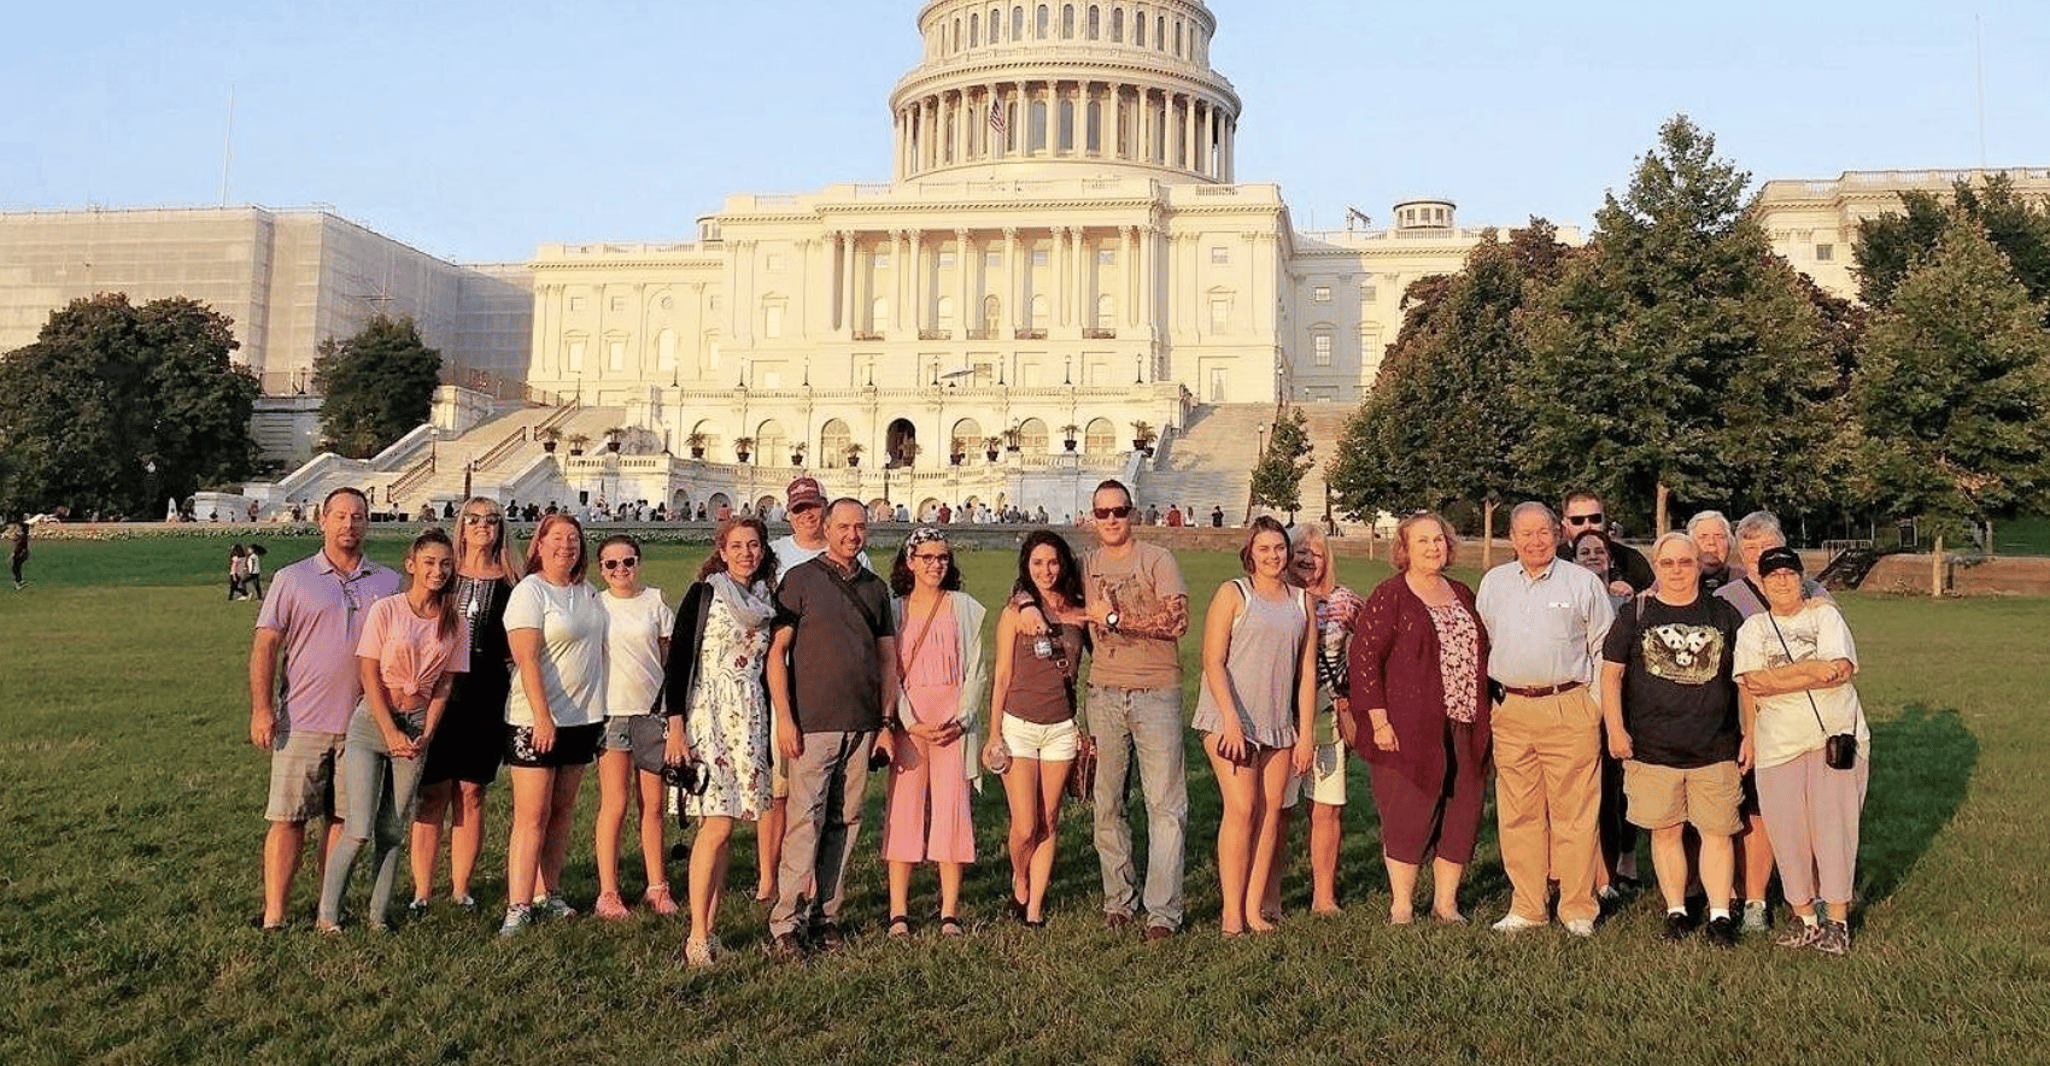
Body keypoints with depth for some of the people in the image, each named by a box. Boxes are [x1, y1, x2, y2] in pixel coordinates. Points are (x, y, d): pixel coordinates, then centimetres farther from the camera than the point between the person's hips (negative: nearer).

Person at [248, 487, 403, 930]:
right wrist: (261, 709, -10)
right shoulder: (293, 579, 3)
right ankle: (273, 917, 7)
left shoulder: (388, 583, 10)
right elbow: (265, 646, -1)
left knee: (345, 820, 8)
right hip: (301, 723, -2)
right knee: (288, 820, 0)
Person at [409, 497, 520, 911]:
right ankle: (421, 891, 8)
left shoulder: (511, 583, 6)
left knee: (472, 795, 6)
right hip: (437, 695, -1)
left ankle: (461, 889, 16)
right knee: (433, 796, 0)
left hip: (486, 701, 1)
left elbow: (517, 648, 12)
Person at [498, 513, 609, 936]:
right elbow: (527, 659, -16)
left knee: (562, 810, 11)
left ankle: (547, 894, 21)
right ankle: (518, 907, -3)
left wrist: (600, 712, 14)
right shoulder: (529, 592, -8)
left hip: (582, 717, 7)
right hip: (536, 720, -6)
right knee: (532, 816, -6)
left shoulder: (587, 594, 12)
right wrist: (542, 717, -22)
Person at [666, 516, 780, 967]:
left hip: (752, 721, 4)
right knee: (717, 824, -11)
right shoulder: (704, 594, 0)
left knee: (722, 827, 3)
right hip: (708, 717, -4)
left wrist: (779, 725, 14)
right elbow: (677, 660, -4)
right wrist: (675, 725, -11)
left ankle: (709, 928, 10)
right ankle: (697, 937, -5)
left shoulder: (768, 601, 13)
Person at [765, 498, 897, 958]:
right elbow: (776, 650, -3)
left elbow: (888, 658, 17)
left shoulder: (876, 588, 14)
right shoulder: (801, 579, 1)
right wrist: (784, 717, -11)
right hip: (812, 724, -4)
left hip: (862, 725, 5)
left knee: (845, 822, 7)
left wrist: (886, 722, 10)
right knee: (805, 821, -8)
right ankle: (784, 925, -2)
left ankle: (826, 915, 16)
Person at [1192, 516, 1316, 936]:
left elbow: (1307, 671, 12)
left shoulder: (1302, 602, 13)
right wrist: (1231, 721, -16)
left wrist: (1306, 735, 7)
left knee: (1270, 813, 3)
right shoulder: (1232, 594, 0)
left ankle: (1254, 909, 10)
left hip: (1279, 724, 5)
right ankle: (1232, 912, -3)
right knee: (1241, 809, -10)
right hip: (1230, 720, -5)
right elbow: (1213, 661, -6)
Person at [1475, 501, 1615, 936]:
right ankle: (1526, 907, 15)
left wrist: (1597, 704, 1)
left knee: (1574, 813, -1)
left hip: (1569, 709, -3)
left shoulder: (1583, 583, 3)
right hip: (1510, 712, 3)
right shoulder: (1493, 583, 12)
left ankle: (1578, 909, 9)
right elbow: (1479, 646, 19)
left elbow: (1605, 650, 7)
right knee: (1518, 814, 6)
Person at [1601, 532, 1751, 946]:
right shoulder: (1635, 613, 4)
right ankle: (1676, 911, 18)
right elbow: (1611, 672, 3)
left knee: (1717, 832, 1)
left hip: (1716, 748, 1)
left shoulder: (1724, 615, 8)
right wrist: (1615, 729, -4)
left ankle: (1720, 914, 10)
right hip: (1651, 747, 0)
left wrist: (1751, 733, 7)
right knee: (1665, 831, 7)